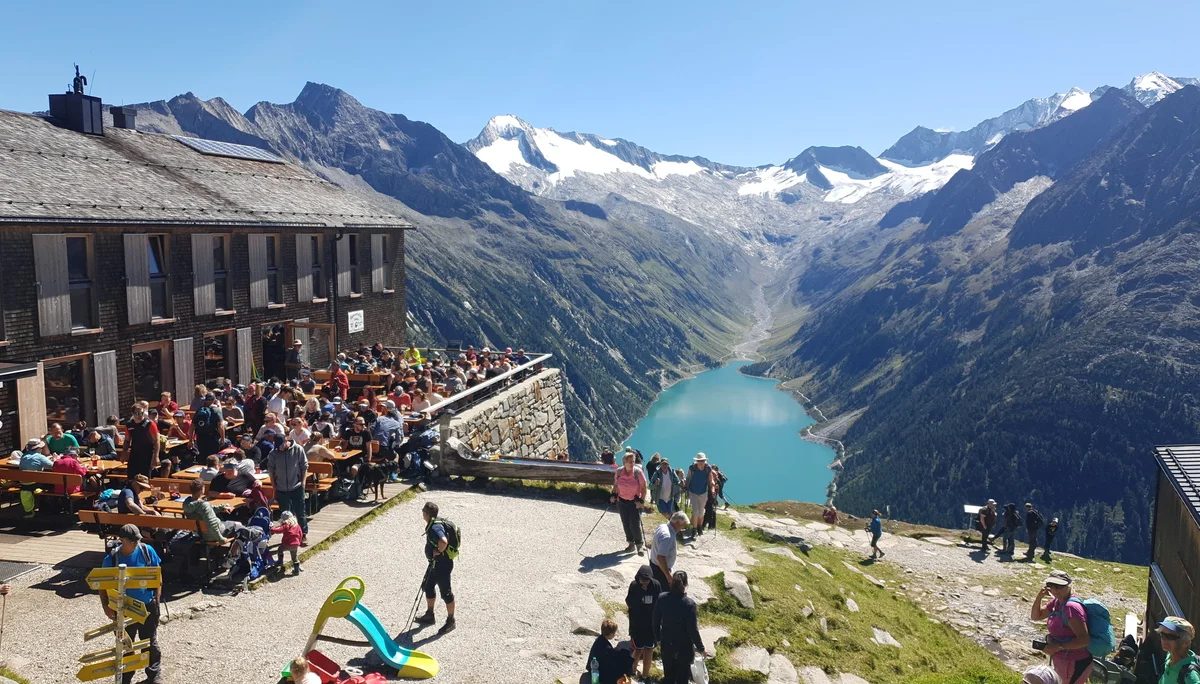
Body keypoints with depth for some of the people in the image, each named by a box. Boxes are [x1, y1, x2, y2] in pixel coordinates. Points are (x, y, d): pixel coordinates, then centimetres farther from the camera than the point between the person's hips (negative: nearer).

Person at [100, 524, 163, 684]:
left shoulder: (147, 551, -11)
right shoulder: (112, 559, -14)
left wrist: (157, 596, -6)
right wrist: (106, 606, -11)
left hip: (148, 606, 0)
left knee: (151, 643, 15)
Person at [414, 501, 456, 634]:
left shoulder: (434, 528, -28)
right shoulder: (437, 522, 3)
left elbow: (443, 541, -46)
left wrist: (439, 551, -27)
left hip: (442, 564, -11)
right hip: (435, 563, 11)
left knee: (446, 592, 4)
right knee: (428, 587, 22)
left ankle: (450, 621, 18)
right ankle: (429, 616, 38)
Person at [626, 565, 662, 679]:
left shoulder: (656, 585, -12)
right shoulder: (634, 585, -15)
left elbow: (659, 602, -3)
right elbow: (629, 603, -12)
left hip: (652, 623, 2)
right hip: (637, 623, -2)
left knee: (649, 649, 11)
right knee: (639, 649, 6)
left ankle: (645, 674, 28)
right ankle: (632, 670, 30)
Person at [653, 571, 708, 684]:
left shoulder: (662, 598, -13)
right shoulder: (689, 604, -25)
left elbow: (656, 620, -1)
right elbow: (693, 630, -19)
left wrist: (658, 637, 16)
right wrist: (701, 648, -5)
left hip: (666, 643, 4)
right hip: (684, 646, -4)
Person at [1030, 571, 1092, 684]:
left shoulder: (1071, 607, -27)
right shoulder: (1056, 601, 0)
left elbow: (1084, 639, -29)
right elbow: (1035, 617, 10)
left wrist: (1057, 647, -28)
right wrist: (1039, 597, -6)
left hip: (1075, 665, -9)